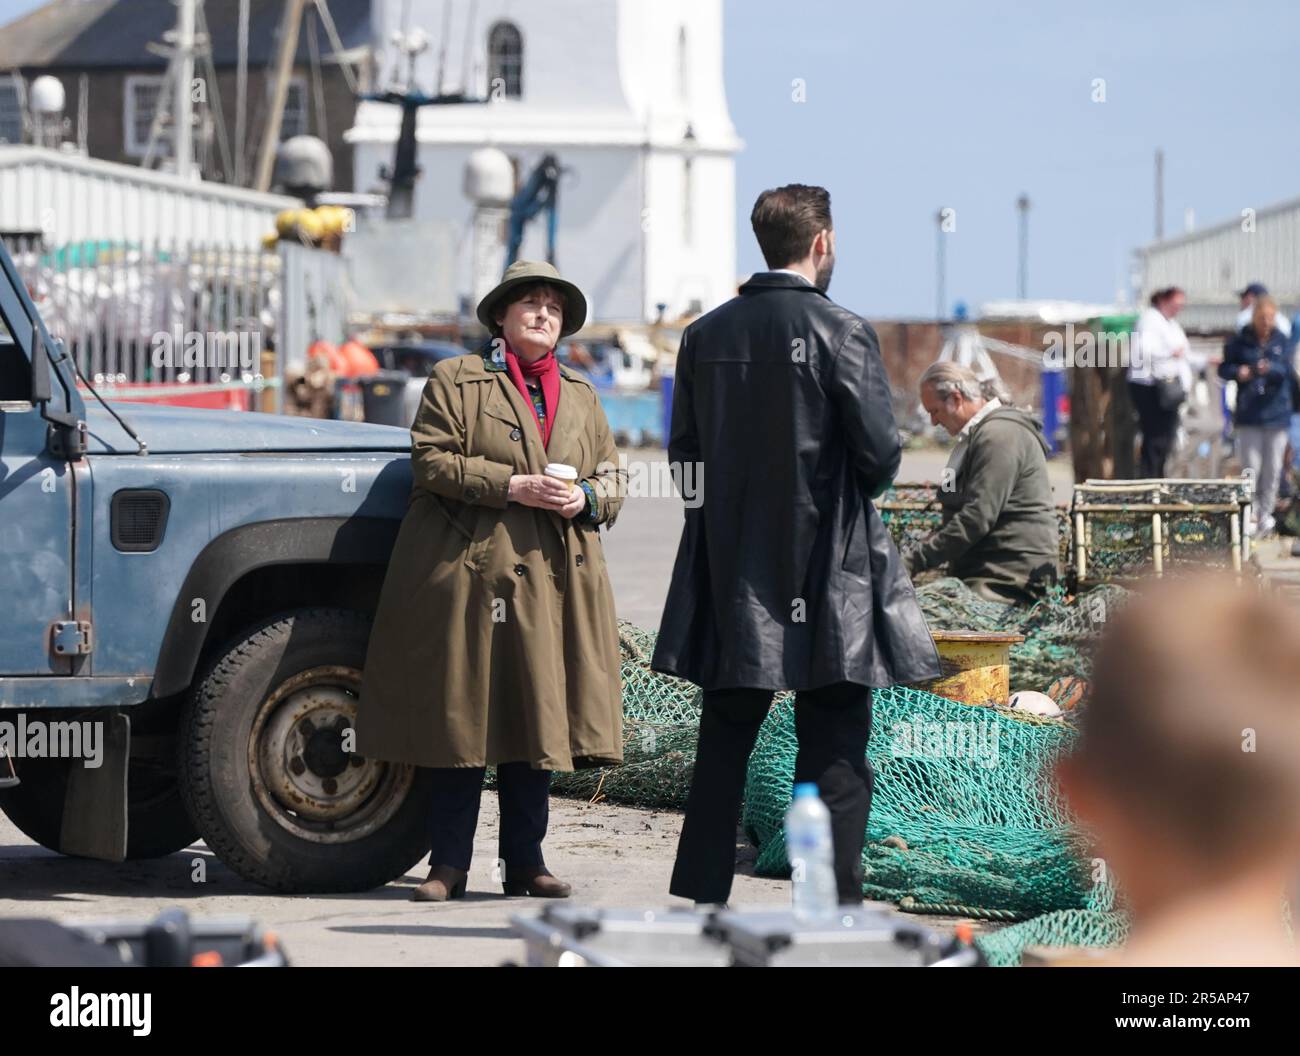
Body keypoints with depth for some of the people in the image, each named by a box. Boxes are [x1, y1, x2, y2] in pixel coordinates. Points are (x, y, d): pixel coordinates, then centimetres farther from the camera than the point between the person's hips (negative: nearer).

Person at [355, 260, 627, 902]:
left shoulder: (579, 395, 18)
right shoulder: (456, 380, 3)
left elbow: (613, 479, 19)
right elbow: (431, 461, -6)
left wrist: (586, 498, -4)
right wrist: (511, 487, -15)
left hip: (552, 580, 5)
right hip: (470, 574, -4)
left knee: (537, 720, 4)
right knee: (463, 720, -3)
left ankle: (525, 862, 11)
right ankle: (449, 867, 1)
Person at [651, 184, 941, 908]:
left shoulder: (706, 335, 4)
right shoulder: (841, 332, -12)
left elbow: (684, 453, 8)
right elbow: (880, 452, -12)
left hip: (730, 576, 5)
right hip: (827, 576, -5)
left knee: (724, 747, 13)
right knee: (836, 756, 0)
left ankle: (701, 898, 15)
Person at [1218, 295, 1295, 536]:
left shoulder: (1281, 341, 3)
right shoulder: (1240, 342, 0)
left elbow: (1287, 370, -7)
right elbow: (1223, 368, 3)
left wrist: (1271, 369, -28)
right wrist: (1237, 372, -18)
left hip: (1276, 414, 1)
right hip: (1248, 414, -1)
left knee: (1273, 468, 5)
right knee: (1251, 468, -3)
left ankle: (1265, 513, 17)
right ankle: (1250, 514, 3)